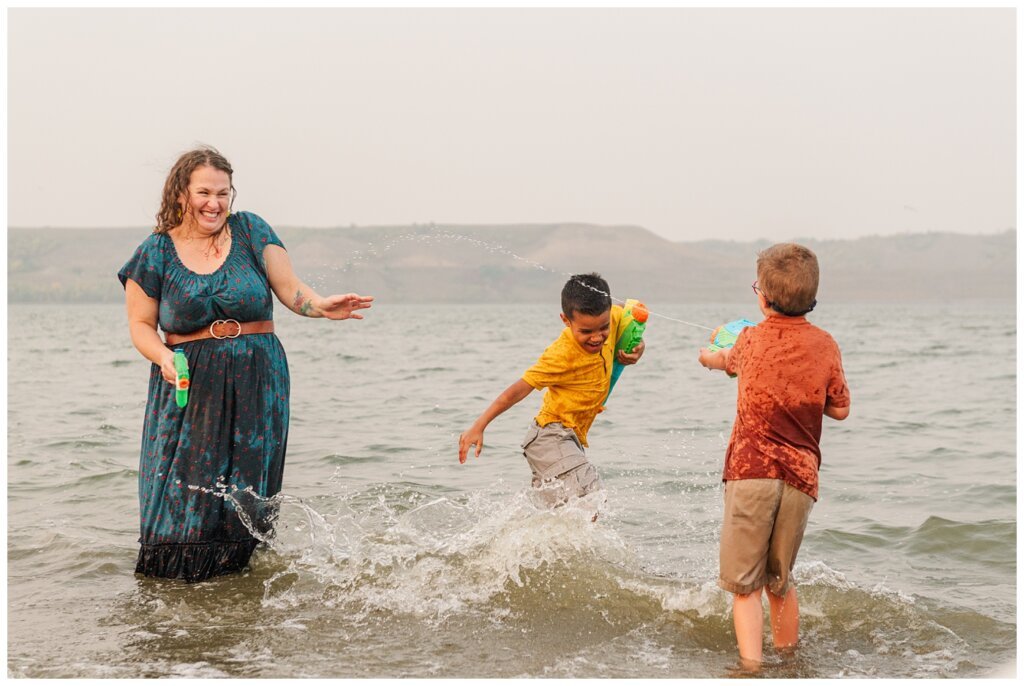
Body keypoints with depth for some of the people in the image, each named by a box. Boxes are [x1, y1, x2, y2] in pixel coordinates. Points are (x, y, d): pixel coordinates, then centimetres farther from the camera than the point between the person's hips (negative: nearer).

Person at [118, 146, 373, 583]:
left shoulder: (250, 231, 4)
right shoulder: (156, 252, 4)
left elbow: (289, 289, -1)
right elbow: (141, 325, 6)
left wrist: (320, 306, -22)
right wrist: (163, 358, -14)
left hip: (256, 385, 1)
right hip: (189, 385, 0)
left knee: (245, 496, -2)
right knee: (183, 493, -6)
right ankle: (171, 590, 7)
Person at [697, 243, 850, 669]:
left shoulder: (751, 339, 3)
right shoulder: (825, 345, 3)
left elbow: (727, 360, 27)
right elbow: (840, 409, 8)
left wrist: (710, 356, 51)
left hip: (751, 470, -3)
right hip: (800, 476, 3)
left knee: (744, 583, -1)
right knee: (780, 581, 19)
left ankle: (751, 666, -13)